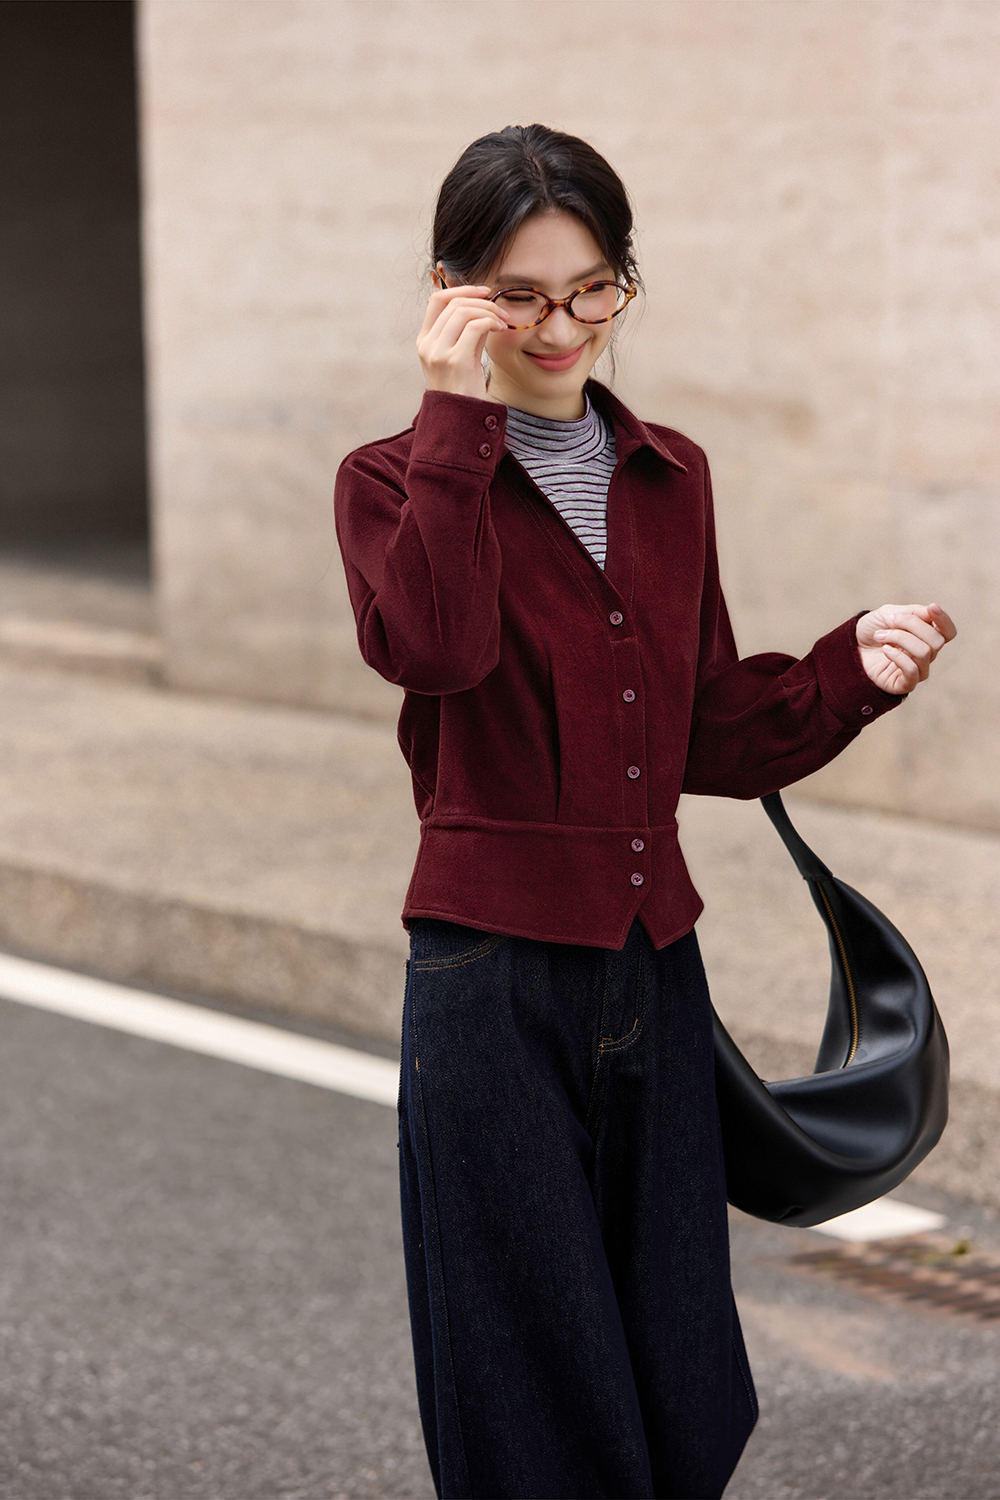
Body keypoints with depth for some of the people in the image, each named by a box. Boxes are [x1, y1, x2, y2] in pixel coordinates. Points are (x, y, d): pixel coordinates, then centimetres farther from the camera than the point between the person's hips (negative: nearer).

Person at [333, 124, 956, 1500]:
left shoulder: (670, 479, 11)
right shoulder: (400, 481, -2)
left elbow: (710, 729, 15)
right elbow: (431, 646, -24)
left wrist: (851, 671, -1)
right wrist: (459, 421, -20)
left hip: (654, 962, 5)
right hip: (496, 976, -5)